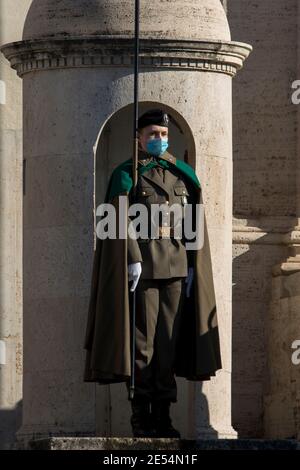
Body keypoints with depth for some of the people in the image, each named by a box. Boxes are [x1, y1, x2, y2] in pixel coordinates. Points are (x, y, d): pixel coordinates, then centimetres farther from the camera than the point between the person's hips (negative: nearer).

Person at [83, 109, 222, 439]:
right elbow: (122, 220, -8)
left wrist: (193, 267, 4)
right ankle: (140, 417, -2)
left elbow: (193, 224, 11)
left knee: (169, 339, 4)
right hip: (142, 265, -4)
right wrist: (132, 260, -18)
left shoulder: (183, 175, 13)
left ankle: (163, 416, 7)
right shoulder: (126, 174, 1)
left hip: (176, 265, 4)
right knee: (142, 340, -4)